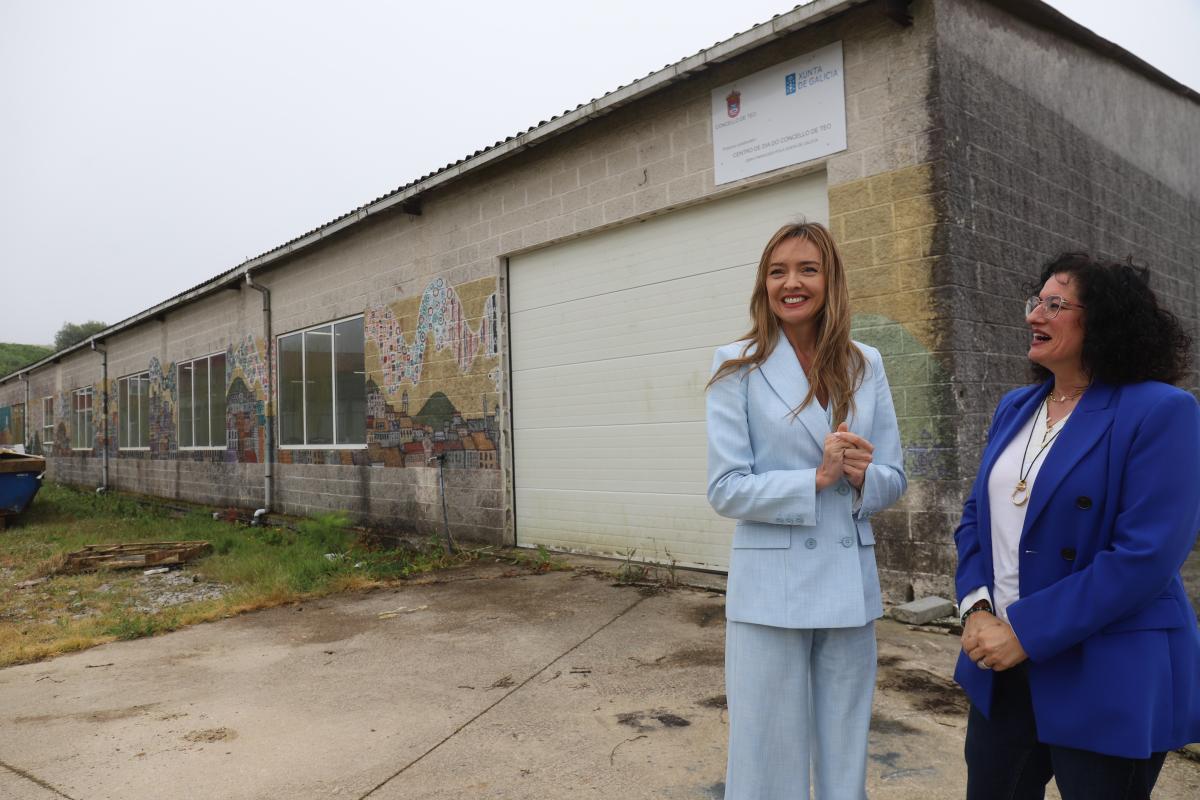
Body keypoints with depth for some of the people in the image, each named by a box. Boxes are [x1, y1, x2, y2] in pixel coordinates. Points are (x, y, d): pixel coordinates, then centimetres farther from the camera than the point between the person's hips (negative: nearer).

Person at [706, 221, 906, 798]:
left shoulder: (866, 365, 5)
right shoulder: (738, 366, -5)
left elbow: (893, 480, 8)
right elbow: (726, 491, -9)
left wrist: (862, 476, -14)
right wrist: (818, 478, -19)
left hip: (850, 586, 4)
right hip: (770, 588, -3)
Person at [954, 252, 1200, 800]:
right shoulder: (1015, 408, 8)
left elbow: (1147, 554, -20)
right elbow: (976, 516, 10)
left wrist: (1027, 632, -20)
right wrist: (976, 607, -6)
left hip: (1107, 680, -6)